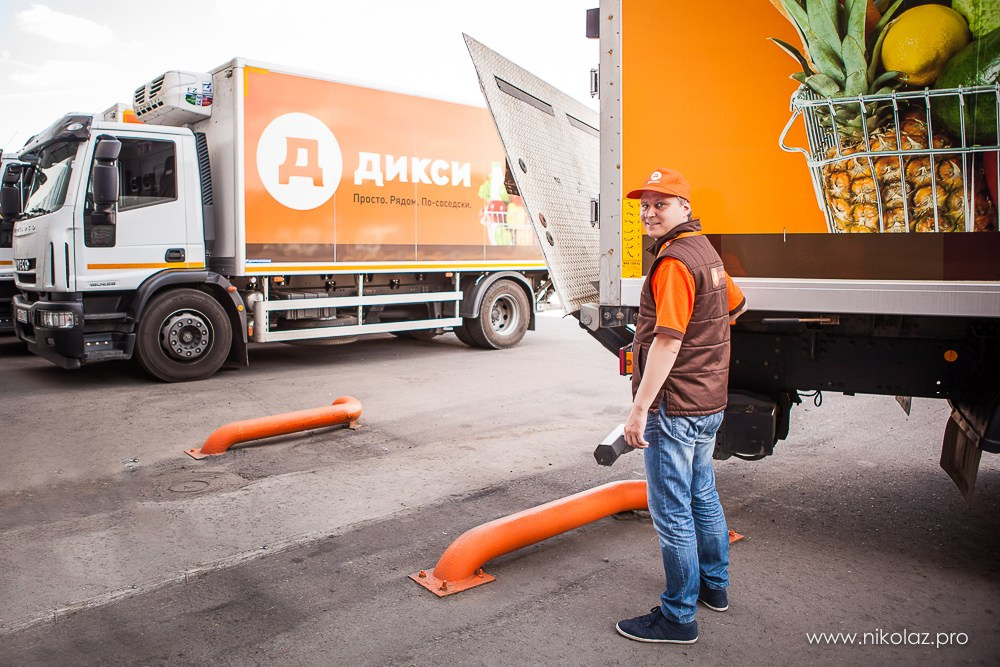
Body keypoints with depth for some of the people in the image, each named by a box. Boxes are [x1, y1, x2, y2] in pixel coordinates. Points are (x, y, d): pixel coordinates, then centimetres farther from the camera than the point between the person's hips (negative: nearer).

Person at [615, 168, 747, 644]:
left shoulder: (675, 261, -19)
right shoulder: (705, 251, 14)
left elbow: (667, 340, -26)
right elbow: (736, 305, 30)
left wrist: (640, 409, -25)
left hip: (674, 406, -11)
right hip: (709, 403, 11)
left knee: (671, 512, -1)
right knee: (702, 495, 22)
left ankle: (678, 617, 10)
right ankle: (714, 586, 39)